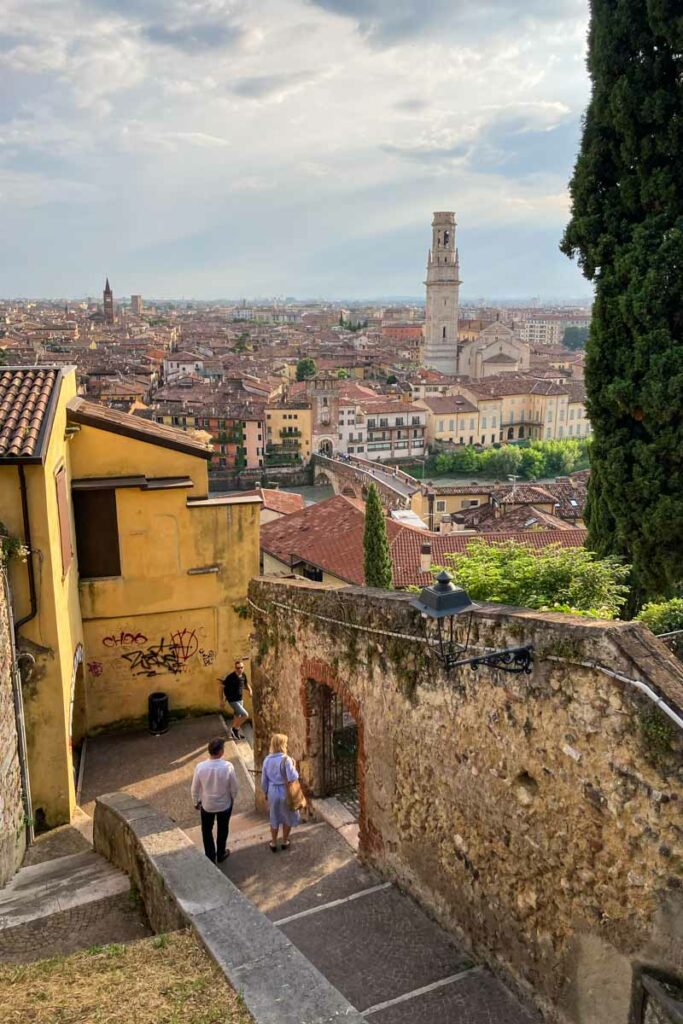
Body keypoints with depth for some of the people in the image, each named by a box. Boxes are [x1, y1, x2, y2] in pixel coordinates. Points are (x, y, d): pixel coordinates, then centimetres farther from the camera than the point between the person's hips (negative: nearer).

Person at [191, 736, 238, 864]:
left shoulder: (200, 767, -24)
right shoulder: (227, 766, -27)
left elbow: (195, 788, -11)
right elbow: (234, 787, -12)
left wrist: (196, 802, 9)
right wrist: (232, 798, 9)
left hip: (207, 805, 0)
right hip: (225, 805, 0)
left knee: (207, 831, 24)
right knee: (222, 830, 25)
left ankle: (211, 858, 33)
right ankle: (221, 855, 43)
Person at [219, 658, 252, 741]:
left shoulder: (243, 676, -5)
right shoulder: (230, 677, -24)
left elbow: (246, 684, 14)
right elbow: (222, 687, -14)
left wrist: (250, 690, -8)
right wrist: (222, 700, -13)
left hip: (240, 699, 7)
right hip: (233, 700, -7)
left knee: (238, 717, 24)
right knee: (245, 715, -16)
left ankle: (235, 732, 46)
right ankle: (235, 729, 5)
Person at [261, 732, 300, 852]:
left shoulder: (267, 760, -7)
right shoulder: (286, 759, -23)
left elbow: (264, 780, 1)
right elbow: (292, 778, -27)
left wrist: (266, 793, 16)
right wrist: (294, 766, -10)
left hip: (273, 792, 4)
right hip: (285, 793, -4)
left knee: (274, 818, 22)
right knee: (288, 818, 21)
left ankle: (273, 843, 36)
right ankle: (285, 842, 35)